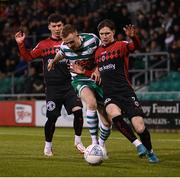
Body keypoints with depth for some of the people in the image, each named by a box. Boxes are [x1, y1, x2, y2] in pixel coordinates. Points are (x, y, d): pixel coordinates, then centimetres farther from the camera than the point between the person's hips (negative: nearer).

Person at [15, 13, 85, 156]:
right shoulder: (44, 45, 7)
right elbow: (28, 57, 11)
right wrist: (21, 44, 0)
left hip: (68, 85, 0)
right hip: (52, 88, 0)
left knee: (78, 110, -16)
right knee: (52, 118, -2)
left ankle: (78, 141, 3)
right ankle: (48, 145, 23)